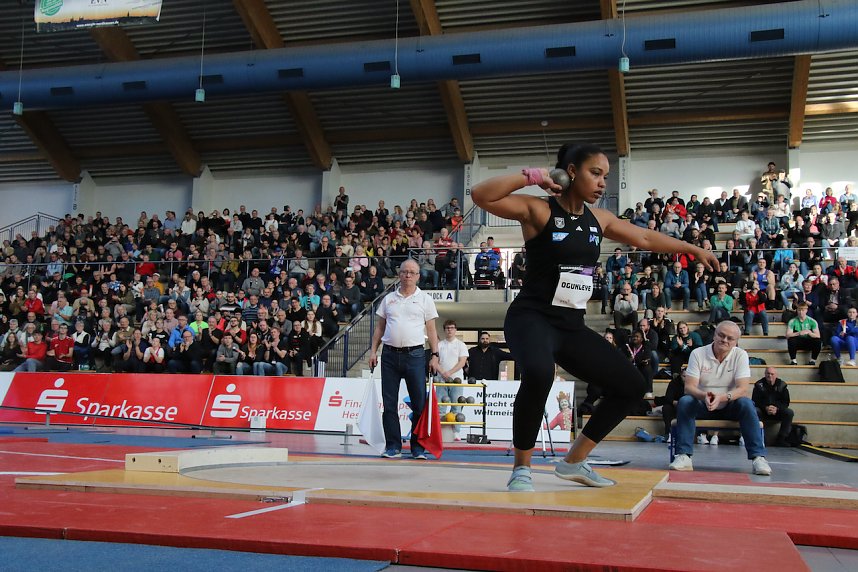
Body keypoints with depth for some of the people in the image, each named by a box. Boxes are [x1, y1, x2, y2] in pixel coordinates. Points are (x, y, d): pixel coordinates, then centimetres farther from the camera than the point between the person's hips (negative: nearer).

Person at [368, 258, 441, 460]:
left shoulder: (425, 299, 7)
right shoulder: (388, 299, 14)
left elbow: (431, 330, 5)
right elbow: (379, 327, 16)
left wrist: (435, 355, -3)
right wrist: (373, 350, 6)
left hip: (415, 354, -2)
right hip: (390, 354, 2)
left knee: (419, 403, -3)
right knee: (389, 403, 3)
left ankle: (418, 447, 5)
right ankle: (393, 446, 11)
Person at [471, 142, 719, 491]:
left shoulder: (598, 219, 11)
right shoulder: (538, 210, -9)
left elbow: (645, 239, 25)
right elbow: (480, 196, -22)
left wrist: (694, 250, 31)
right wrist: (531, 176, -22)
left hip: (572, 325, 8)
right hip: (532, 318, -8)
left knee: (632, 385, 10)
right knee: (538, 373, -40)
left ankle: (574, 461, 22)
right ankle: (521, 468, -17)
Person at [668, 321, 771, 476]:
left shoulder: (740, 355, -8)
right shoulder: (698, 354, -8)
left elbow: (743, 388, -19)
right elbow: (689, 386, -16)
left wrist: (722, 397, -39)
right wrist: (704, 396, -39)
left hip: (730, 406, 0)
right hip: (703, 406, 0)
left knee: (746, 403, -30)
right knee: (684, 401, -29)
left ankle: (758, 457, -27)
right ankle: (683, 456, -29)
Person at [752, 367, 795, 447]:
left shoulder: (782, 385, 4)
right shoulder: (759, 385, -1)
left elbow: (786, 402, -1)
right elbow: (755, 401, -7)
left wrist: (777, 408, -22)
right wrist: (765, 408, -26)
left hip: (777, 412, 2)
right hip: (763, 412, -1)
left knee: (789, 412, -26)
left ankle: (781, 440, -21)